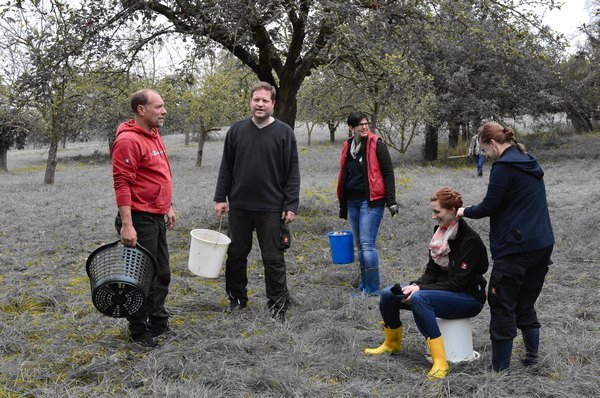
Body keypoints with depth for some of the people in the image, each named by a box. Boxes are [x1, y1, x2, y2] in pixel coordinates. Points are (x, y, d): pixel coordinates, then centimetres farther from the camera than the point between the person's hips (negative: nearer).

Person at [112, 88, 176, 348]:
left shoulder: (154, 136, 13)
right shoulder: (128, 140, -17)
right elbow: (122, 184, -21)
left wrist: (168, 207, 23)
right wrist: (127, 225, -25)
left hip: (158, 218, 9)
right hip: (140, 220, -9)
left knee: (162, 275, 18)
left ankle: (159, 323, 32)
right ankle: (138, 331, 15)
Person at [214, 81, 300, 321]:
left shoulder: (284, 133, -2)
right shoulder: (236, 130, 5)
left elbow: (293, 173, -3)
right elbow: (226, 167, 10)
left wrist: (291, 206, -8)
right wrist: (220, 197, 4)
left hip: (271, 208, -3)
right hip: (239, 206, 3)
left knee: (273, 258, 2)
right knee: (236, 255, 12)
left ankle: (278, 304, 15)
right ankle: (237, 298, 28)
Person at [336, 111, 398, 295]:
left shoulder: (377, 145, -6)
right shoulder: (348, 147, 11)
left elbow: (388, 173, -6)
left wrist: (391, 201, -11)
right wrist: (342, 205, 22)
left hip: (371, 201, -7)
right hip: (352, 201, 7)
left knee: (367, 243, -12)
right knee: (359, 244, 12)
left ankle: (372, 289, -6)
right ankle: (364, 284, 22)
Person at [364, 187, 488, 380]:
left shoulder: (469, 239, -20)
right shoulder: (440, 231, 4)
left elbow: (459, 282, -22)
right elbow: (432, 270, 9)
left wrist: (420, 289, -24)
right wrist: (417, 285, -12)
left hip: (469, 297, -8)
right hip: (442, 290, 8)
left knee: (419, 299, -36)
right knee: (388, 294, -5)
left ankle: (440, 362, -33)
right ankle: (393, 343, 19)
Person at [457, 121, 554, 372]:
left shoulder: (504, 167, -13)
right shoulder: (530, 164, 15)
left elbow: (489, 206, -11)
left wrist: (464, 212, 6)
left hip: (516, 248, -9)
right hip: (542, 245, 9)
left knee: (502, 306, 0)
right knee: (526, 304, 18)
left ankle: (500, 368, 4)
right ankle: (532, 358, 24)